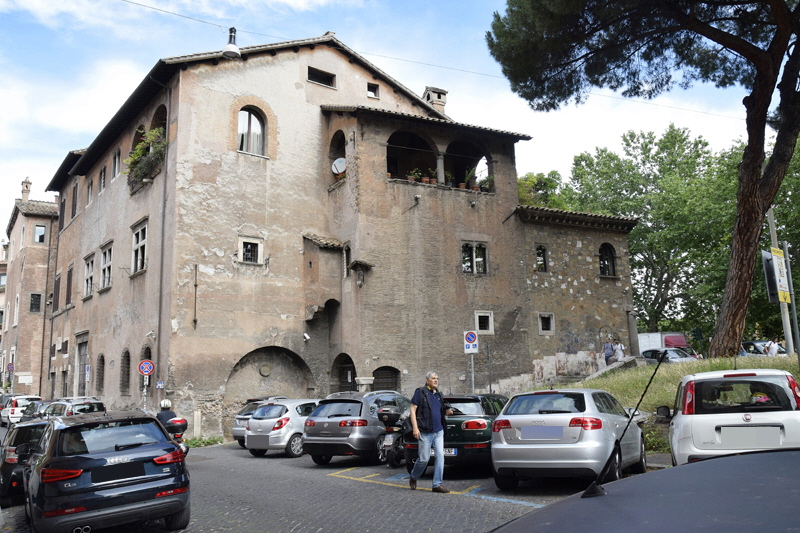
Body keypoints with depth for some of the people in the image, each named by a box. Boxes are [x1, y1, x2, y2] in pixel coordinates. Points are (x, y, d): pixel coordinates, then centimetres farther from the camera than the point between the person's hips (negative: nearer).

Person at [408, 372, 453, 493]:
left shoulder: (438, 394, 15)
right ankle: (413, 477, 25)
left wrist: (447, 411, 3)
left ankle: (437, 484, 5)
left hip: (438, 431, 6)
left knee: (440, 456, -1)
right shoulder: (420, 392, -3)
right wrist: (415, 427, -15)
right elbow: (413, 410, -6)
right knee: (424, 459, -2)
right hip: (425, 432, -6)